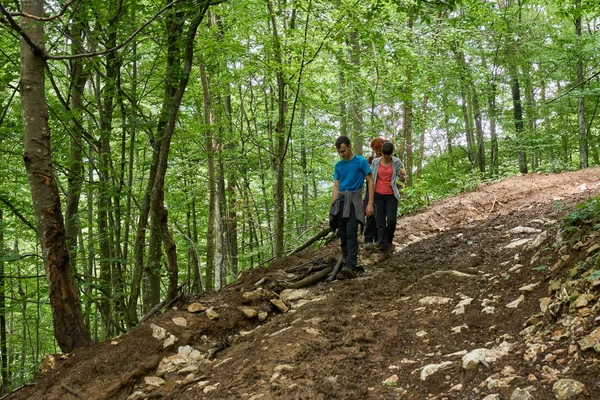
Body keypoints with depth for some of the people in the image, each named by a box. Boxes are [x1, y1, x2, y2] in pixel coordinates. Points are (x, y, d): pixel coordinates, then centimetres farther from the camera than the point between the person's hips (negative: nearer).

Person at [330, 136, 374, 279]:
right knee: (343, 236, 4)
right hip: (340, 201, 6)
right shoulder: (338, 166, 14)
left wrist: (370, 203, -8)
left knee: (351, 233, -19)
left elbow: (370, 182, 0)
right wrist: (333, 207, 10)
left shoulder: (361, 161, 0)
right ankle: (349, 264, 11)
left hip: (354, 201, -5)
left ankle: (350, 266, -29)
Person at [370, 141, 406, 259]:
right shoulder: (375, 162, 1)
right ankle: (383, 249, 5)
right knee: (380, 223, -1)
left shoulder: (397, 162, -3)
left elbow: (402, 180, -3)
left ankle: (388, 240, 20)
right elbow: (371, 177, 13)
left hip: (391, 196, -1)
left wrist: (402, 176, -26)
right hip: (378, 195, 1)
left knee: (391, 221, -10)